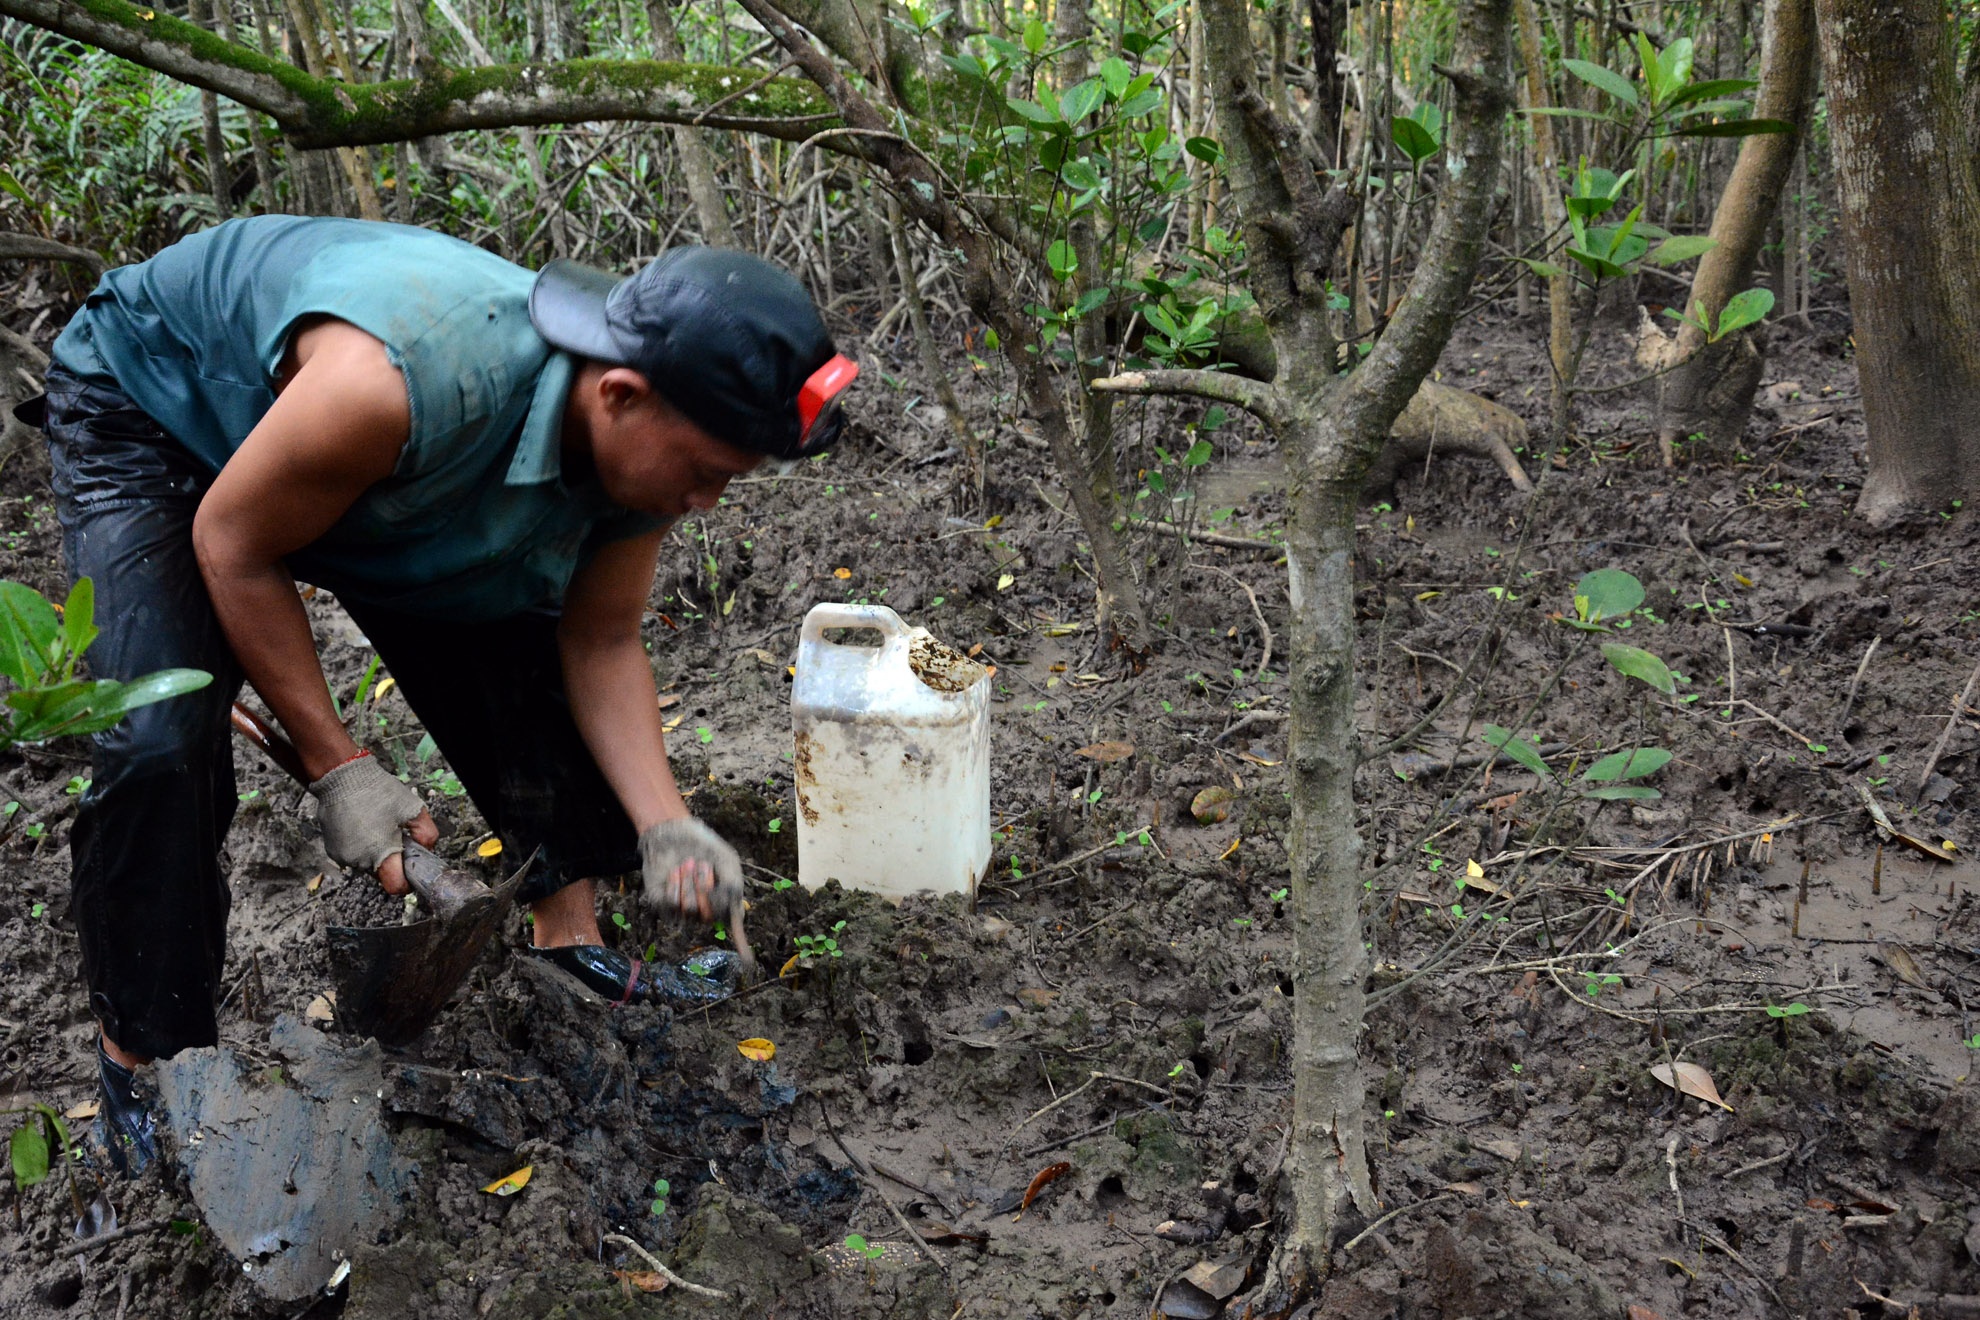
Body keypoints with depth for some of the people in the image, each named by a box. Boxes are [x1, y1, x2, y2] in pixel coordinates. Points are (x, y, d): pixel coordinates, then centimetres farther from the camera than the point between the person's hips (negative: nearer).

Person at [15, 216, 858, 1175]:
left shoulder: (647, 444, -22)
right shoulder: (408, 379, -46)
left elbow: (601, 644, -10)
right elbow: (232, 548, -29)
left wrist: (665, 826, -24)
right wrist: (337, 768, -26)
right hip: (149, 403, -6)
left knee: (526, 648, -3)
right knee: (158, 743, -22)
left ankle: (571, 933, 12)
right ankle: (137, 1052, -2)